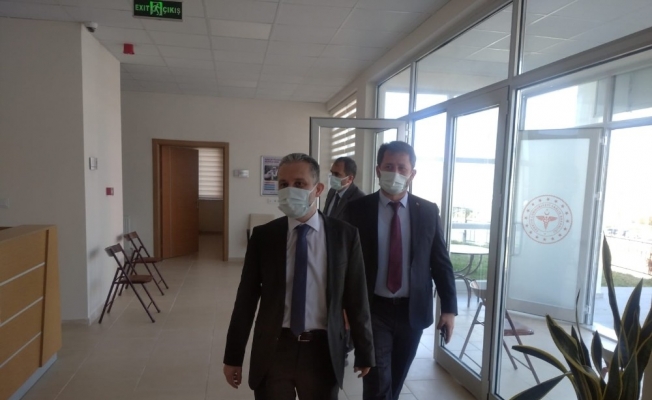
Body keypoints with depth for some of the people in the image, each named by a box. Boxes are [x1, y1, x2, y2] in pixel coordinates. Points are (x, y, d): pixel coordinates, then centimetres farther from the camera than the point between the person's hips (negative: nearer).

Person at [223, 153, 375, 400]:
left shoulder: (345, 235, -5)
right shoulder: (262, 236, -3)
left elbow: (356, 297, -1)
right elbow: (246, 297, 1)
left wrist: (364, 352, 6)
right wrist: (233, 356, 4)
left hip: (323, 350, 0)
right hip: (273, 349, 1)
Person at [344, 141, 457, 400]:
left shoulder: (428, 211, -1)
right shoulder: (357, 209, -6)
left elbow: (441, 262, 3)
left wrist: (449, 308, 0)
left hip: (413, 310, 3)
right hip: (372, 310, -2)